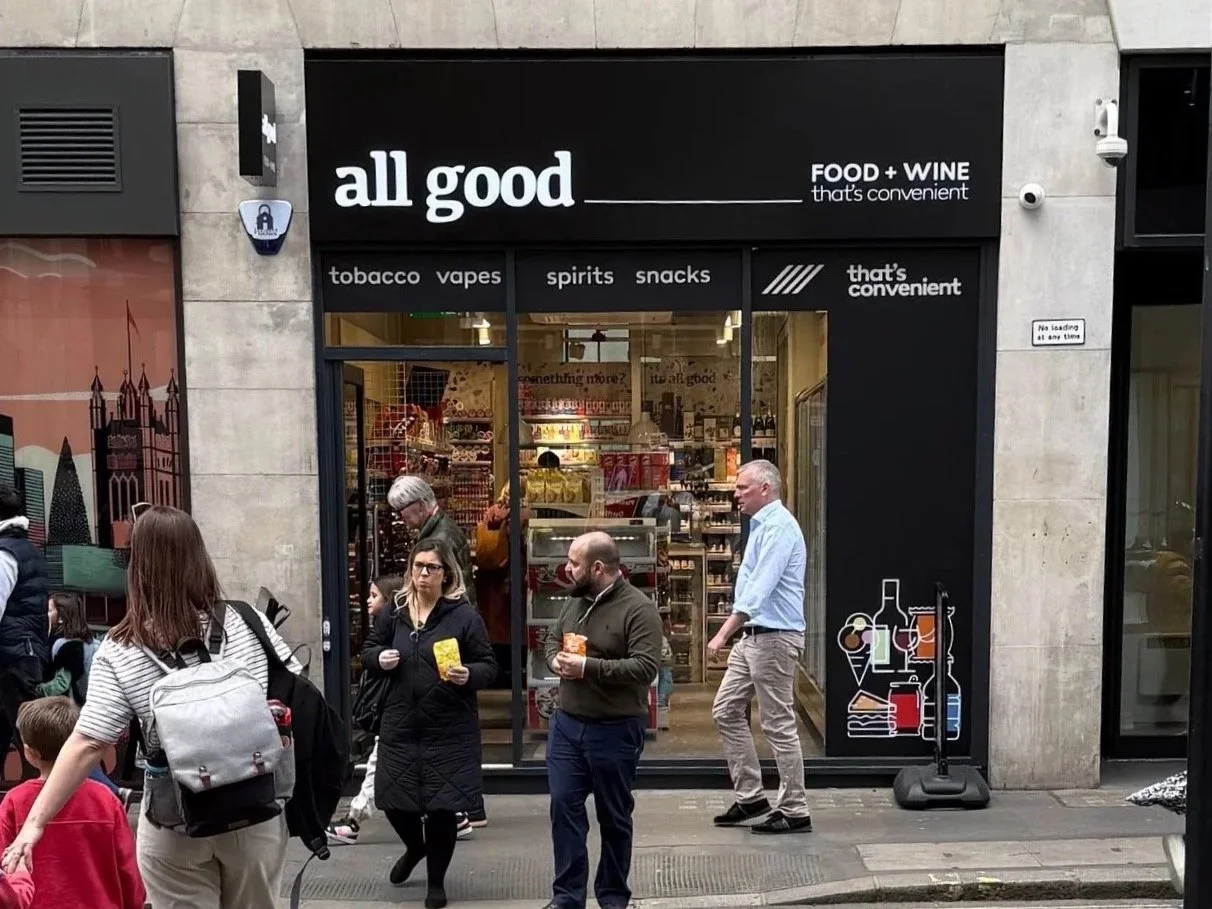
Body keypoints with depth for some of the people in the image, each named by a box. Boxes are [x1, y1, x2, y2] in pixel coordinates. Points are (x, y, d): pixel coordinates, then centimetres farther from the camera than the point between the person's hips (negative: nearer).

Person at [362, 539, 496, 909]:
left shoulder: (464, 615, -7)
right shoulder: (393, 612, 4)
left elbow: (489, 667, -4)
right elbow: (367, 652, 16)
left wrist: (469, 676, -25)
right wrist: (379, 658, -7)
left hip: (449, 730, -3)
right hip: (400, 725, 4)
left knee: (442, 806, 2)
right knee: (393, 801, 10)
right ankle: (415, 847, 46)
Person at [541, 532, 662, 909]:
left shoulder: (639, 609, -16)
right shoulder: (575, 601, 7)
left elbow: (646, 667, -24)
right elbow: (552, 640, 19)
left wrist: (588, 667, -26)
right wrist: (556, 659, -5)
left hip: (615, 731, -6)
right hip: (567, 724, 6)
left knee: (613, 818, 10)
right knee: (564, 808, 7)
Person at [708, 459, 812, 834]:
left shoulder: (778, 526, -17)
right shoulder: (761, 524, 14)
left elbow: (759, 588, -26)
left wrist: (723, 633, -30)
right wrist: (733, 632, 18)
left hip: (774, 637, -10)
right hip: (753, 635, 10)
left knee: (778, 725, -1)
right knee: (726, 711, 12)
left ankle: (794, 811, 12)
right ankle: (750, 796, 21)